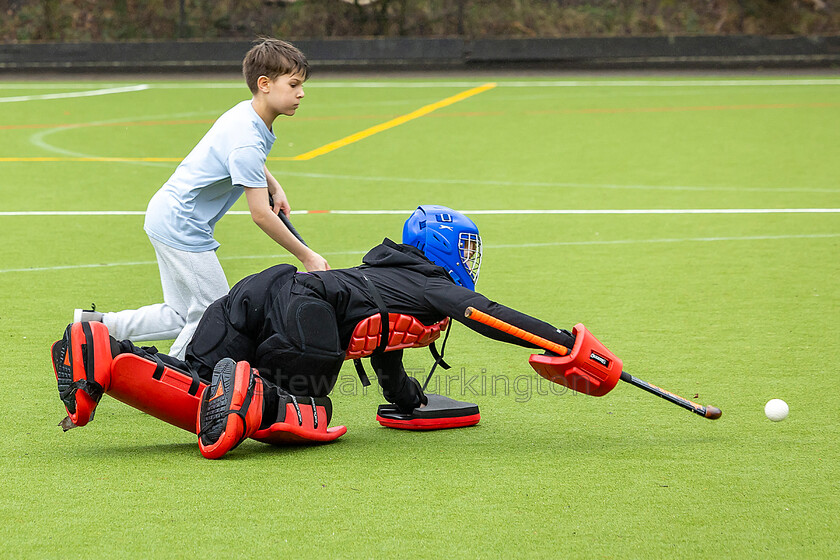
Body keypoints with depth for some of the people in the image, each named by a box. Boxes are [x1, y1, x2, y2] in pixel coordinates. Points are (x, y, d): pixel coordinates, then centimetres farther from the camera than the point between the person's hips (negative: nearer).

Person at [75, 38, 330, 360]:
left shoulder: (248, 112, 5)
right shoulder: (246, 142, -26)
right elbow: (260, 215, -23)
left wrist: (274, 187, 13)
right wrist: (306, 256, -15)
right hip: (182, 229, -10)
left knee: (184, 317, 13)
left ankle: (96, 324, 16)